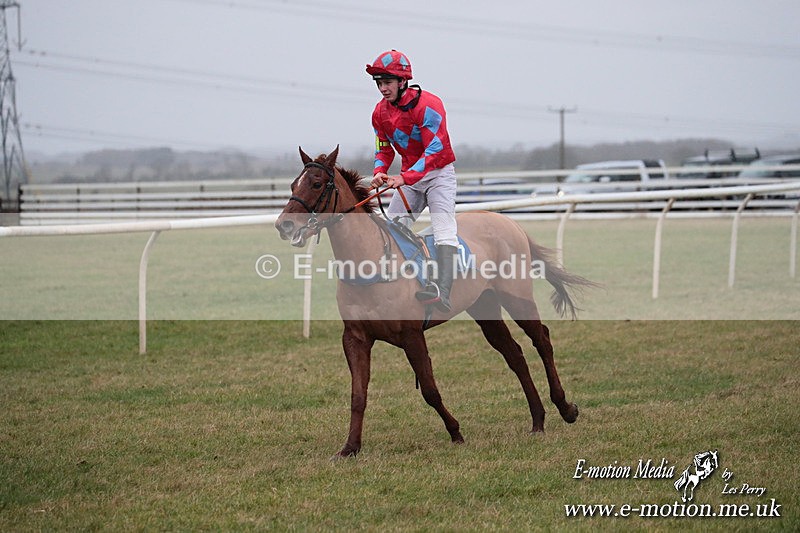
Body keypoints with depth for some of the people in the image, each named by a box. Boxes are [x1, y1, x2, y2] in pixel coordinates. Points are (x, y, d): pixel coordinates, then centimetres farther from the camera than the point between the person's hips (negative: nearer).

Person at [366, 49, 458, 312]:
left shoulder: (428, 105, -22)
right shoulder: (381, 112, -1)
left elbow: (435, 151, -29)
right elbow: (384, 148, 10)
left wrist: (405, 178, -38)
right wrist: (380, 172, -13)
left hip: (439, 173, -7)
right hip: (409, 176, 7)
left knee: (443, 228, -23)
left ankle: (442, 290, -39)